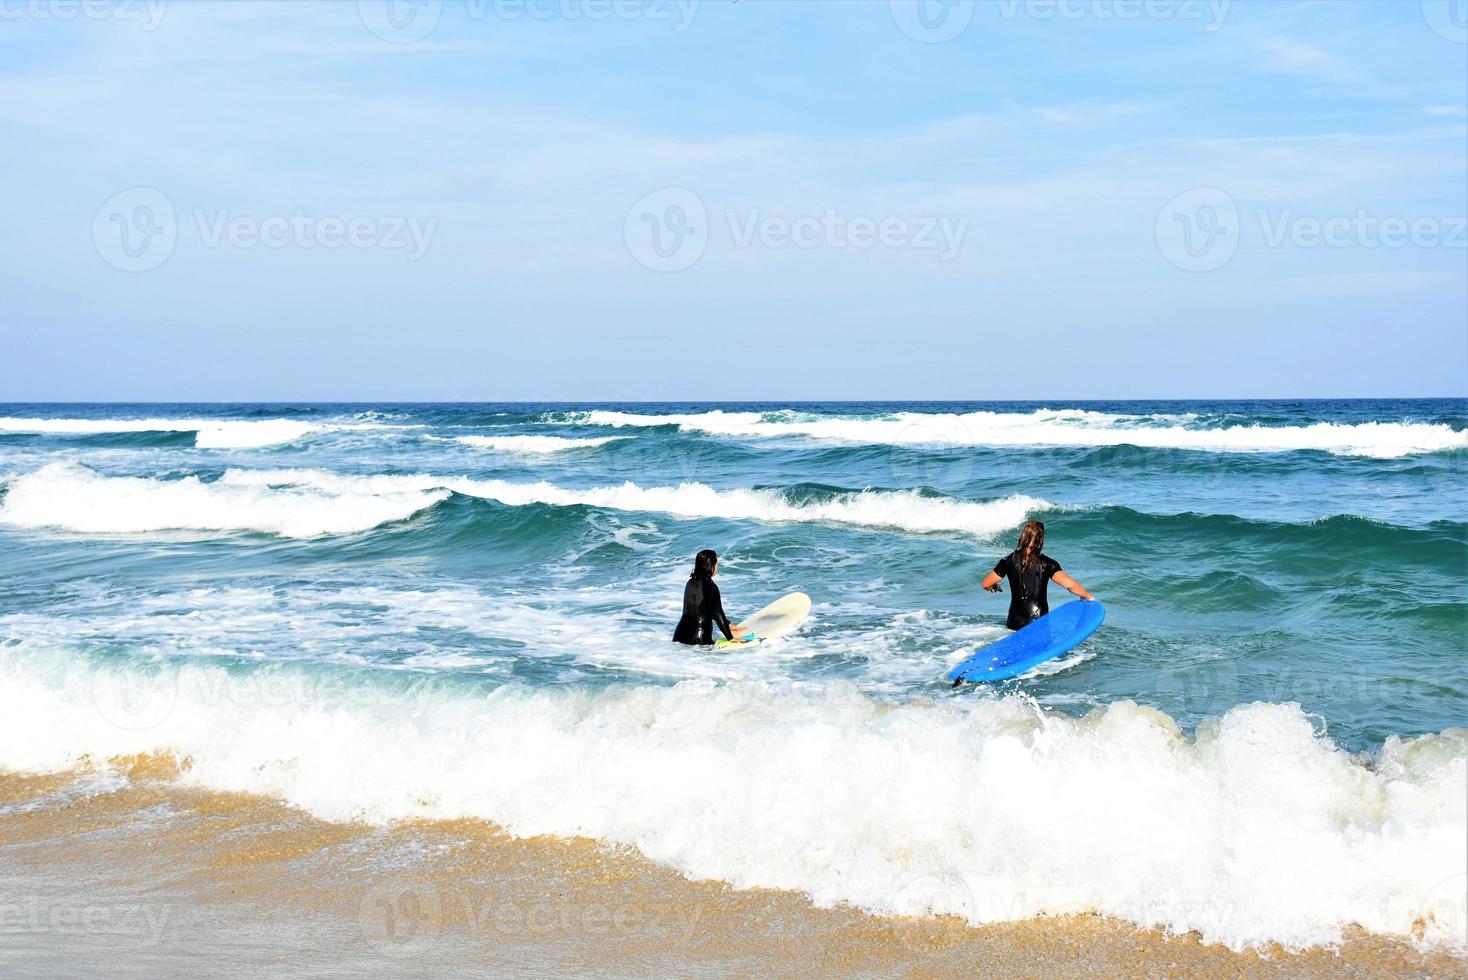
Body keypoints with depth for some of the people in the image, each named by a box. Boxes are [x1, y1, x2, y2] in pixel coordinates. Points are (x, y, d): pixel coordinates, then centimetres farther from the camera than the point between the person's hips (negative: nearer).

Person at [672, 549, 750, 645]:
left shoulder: (691, 583, 13)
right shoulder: (711, 587, -12)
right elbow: (718, 614, -9)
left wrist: (728, 625, 29)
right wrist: (730, 637, 1)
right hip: (700, 639, -8)